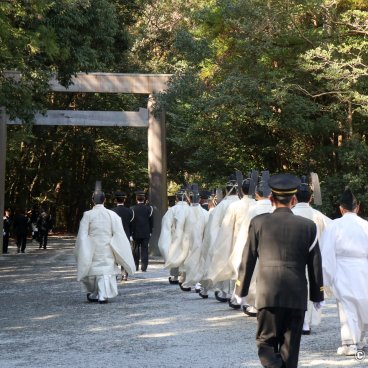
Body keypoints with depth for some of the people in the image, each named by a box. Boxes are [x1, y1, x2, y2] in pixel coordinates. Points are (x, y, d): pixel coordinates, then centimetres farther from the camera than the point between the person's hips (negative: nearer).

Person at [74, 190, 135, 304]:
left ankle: (93, 294, 26)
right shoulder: (112, 214, -5)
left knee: (91, 270, 16)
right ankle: (103, 295, -9)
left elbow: (82, 236, -6)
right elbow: (119, 234, -2)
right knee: (106, 271, 2)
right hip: (107, 250, 0)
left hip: (92, 251, 0)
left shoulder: (87, 215, -7)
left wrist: (81, 252, 4)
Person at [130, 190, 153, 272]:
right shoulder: (149, 208, -4)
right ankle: (144, 267, 0)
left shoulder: (133, 209, -8)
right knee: (144, 250, 3)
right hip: (146, 234, 0)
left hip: (136, 233, 0)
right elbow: (151, 221, 1)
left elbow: (130, 222, -6)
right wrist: (150, 231, 11)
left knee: (135, 250, 11)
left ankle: (135, 267, 15)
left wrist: (130, 233, 1)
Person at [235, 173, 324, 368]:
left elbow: (247, 260, 3)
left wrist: (241, 290, 12)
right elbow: (315, 265, 5)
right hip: (297, 297, 1)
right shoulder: (308, 226, 2)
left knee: (266, 342, 8)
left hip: (267, 295, -1)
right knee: (290, 347, 11)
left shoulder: (258, 222, 0)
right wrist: (317, 295, 15)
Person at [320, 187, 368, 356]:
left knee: (347, 308, 0)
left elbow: (327, 253, -7)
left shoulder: (334, 226, -6)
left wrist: (327, 278, -1)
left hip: (343, 275, -2)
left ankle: (349, 343, -7)